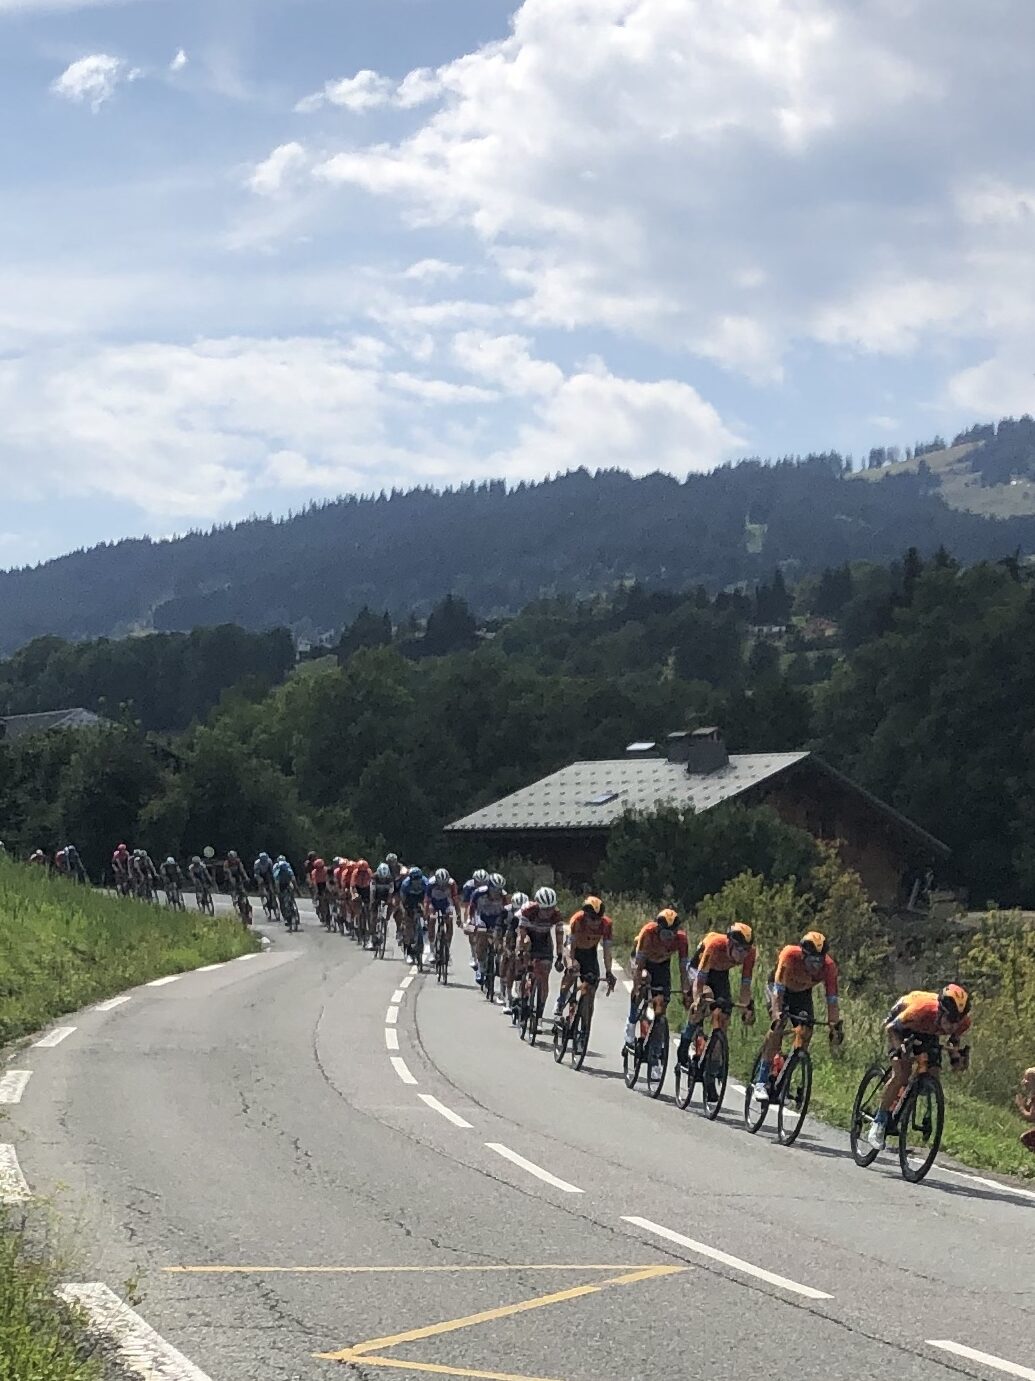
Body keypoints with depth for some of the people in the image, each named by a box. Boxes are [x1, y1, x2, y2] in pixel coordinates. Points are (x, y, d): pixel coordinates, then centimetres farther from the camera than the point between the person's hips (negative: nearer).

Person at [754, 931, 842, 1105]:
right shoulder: (790, 955, -38)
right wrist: (777, 1014, -49)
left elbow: (832, 999, -24)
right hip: (781, 988, -3)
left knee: (806, 1032, -13)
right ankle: (761, 1082, -24)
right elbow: (778, 988, -39)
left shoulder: (829, 967, -29)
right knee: (778, 1026, -24)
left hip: (802, 993, 3)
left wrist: (835, 1025, -31)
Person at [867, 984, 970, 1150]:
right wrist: (899, 1048, -44)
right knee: (901, 1075, -21)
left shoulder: (963, 1022, -28)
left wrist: (956, 1056, -21)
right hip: (901, 1025, -5)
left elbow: (954, 1038, -3)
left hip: (928, 1032, 5)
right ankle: (879, 1122, -10)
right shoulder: (923, 1009, -42)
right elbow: (891, 1028, -28)